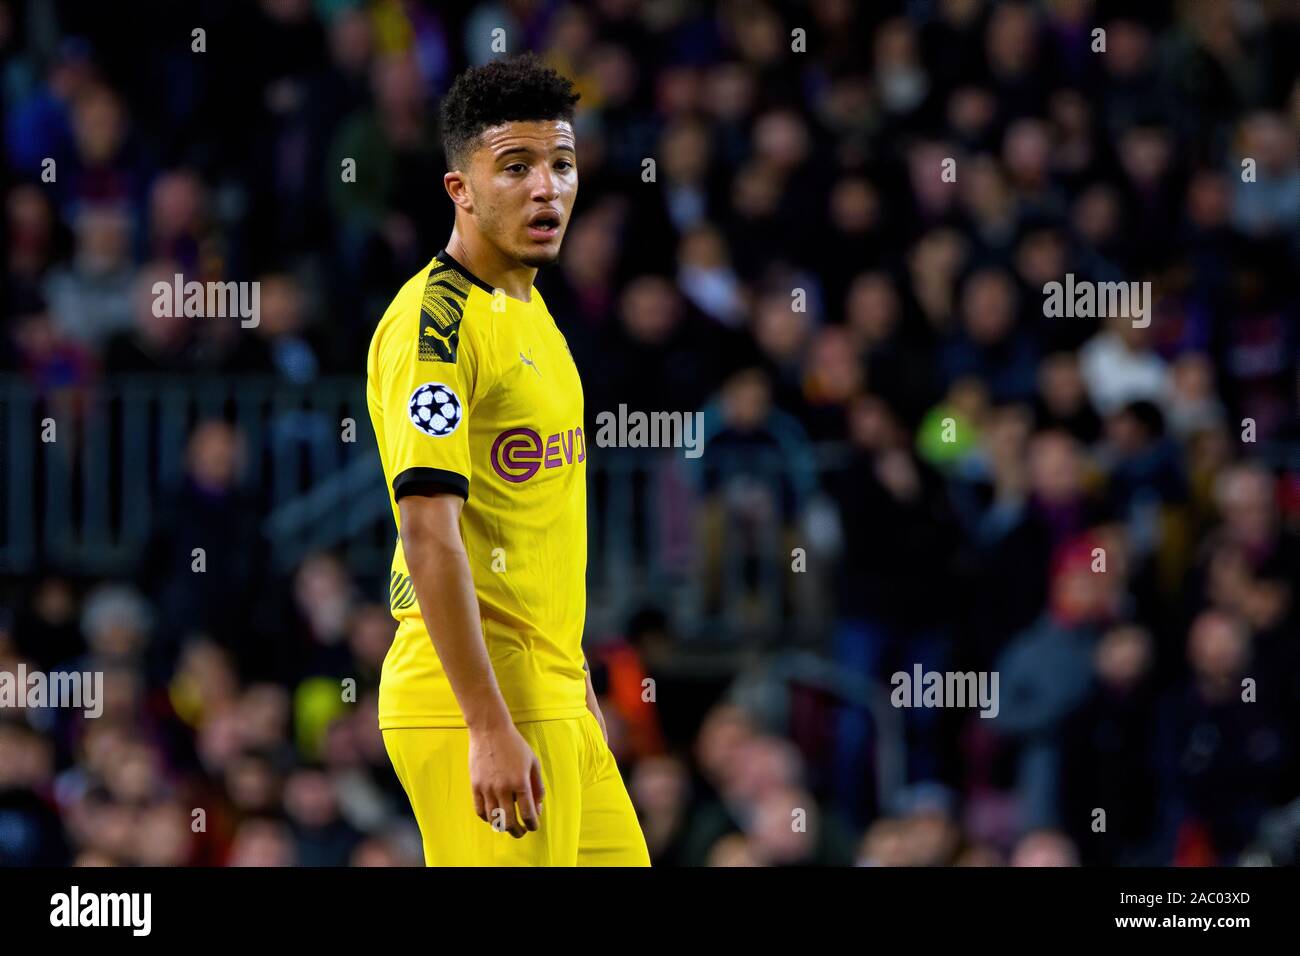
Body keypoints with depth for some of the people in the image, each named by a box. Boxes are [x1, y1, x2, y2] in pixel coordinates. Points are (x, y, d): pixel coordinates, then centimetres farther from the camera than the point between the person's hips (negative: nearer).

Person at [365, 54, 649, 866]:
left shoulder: (529, 311, 16)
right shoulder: (436, 322, -14)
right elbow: (429, 532, -21)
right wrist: (489, 729, -25)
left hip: (550, 697, 9)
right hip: (475, 701, -9)